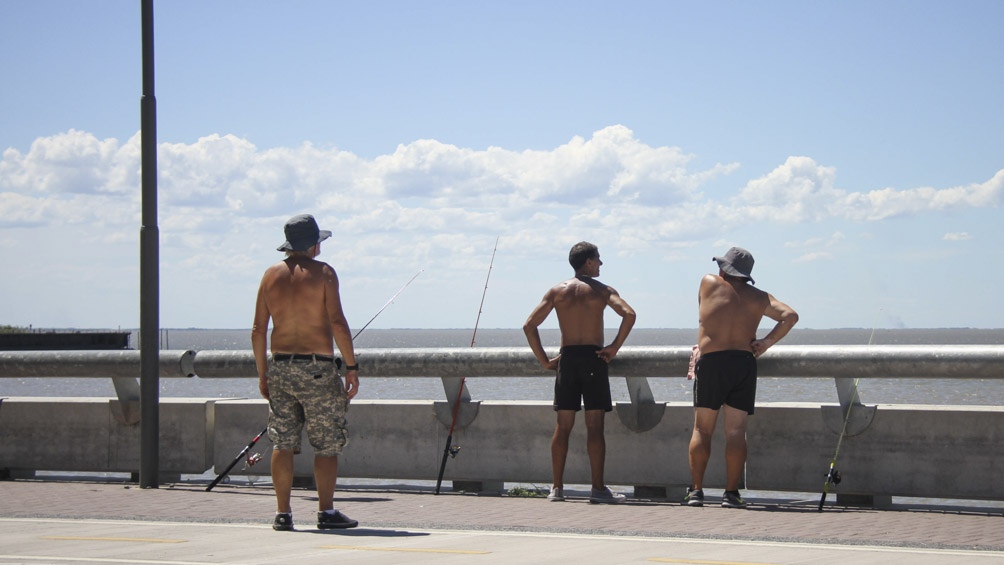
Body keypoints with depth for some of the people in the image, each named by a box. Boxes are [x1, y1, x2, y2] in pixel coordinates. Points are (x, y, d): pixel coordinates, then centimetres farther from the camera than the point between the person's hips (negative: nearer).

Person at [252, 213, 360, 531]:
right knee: (327, 444, 3)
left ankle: (283, 513, 5)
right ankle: (326, 512, 1)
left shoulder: (271, 275, 8)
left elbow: (258, 330, 7)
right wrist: (352, 367, -8)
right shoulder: (322, 273, -5)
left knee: (282, 443, 7)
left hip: (280, 365, 4)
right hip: (317, 368, -4)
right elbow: (337, 323, -13)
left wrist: (262, 374, 14)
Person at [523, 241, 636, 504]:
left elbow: (529, 325, 4)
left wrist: (544, 360, 7)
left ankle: (557, 487, 7)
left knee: (563, 426, 8)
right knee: (595, 426, -3)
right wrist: (614, 348, -9)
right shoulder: (601, 290, 1)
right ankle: (598, 488, -5)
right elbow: (629, 314, -16)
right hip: (593, 358, -3)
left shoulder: (557, 290, 10)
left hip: (567, 359, 3)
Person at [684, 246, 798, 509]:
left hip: (711, 362, -2)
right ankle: (732, 493, -5)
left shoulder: (709, 283, 8)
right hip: (745, 364, 2)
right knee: (736, 430, -1)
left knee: (702, 429, 3)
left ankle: (696, 490, 1)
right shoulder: (759, 298, 12)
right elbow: (790, 315, 2)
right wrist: (767, 342, 3)